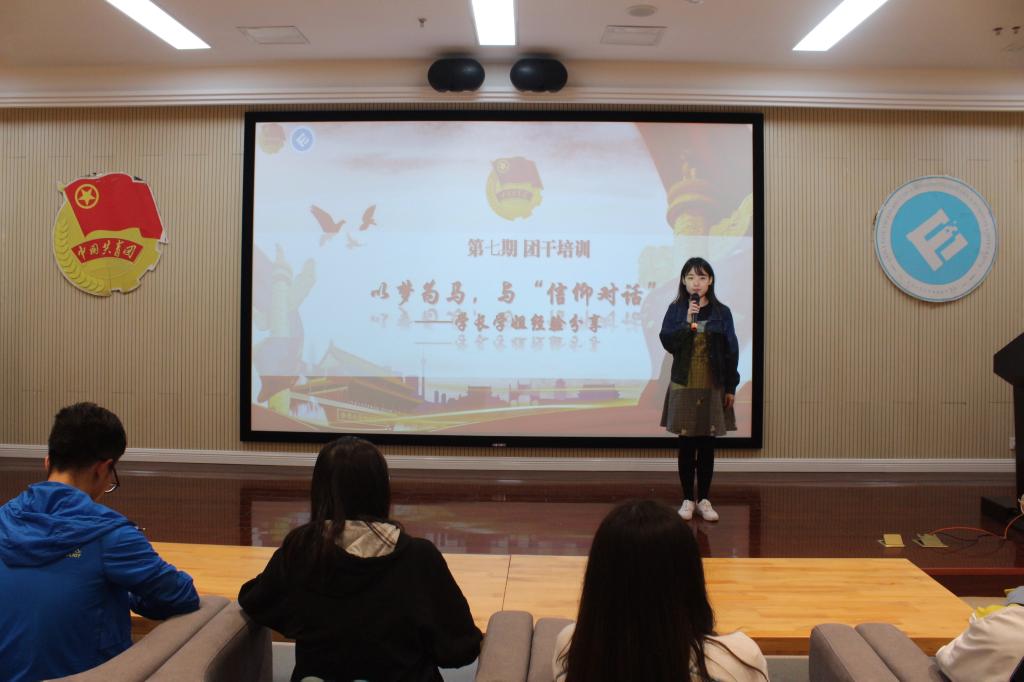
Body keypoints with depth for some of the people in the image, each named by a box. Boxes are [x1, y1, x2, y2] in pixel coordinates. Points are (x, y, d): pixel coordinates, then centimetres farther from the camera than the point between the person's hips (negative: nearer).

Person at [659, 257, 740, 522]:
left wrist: (731, 387, 0)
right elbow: (667, 342, -9)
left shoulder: (721, 312, 1)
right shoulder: (676, 310, 1)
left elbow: (731, 351, 2)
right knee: (686, 443, 4)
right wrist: (687, 321, -21)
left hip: (713, 387, 0)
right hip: (684, 386, 0)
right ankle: (687, 499, 16)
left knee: (707, 444, 6)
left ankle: (704, 500, 17)